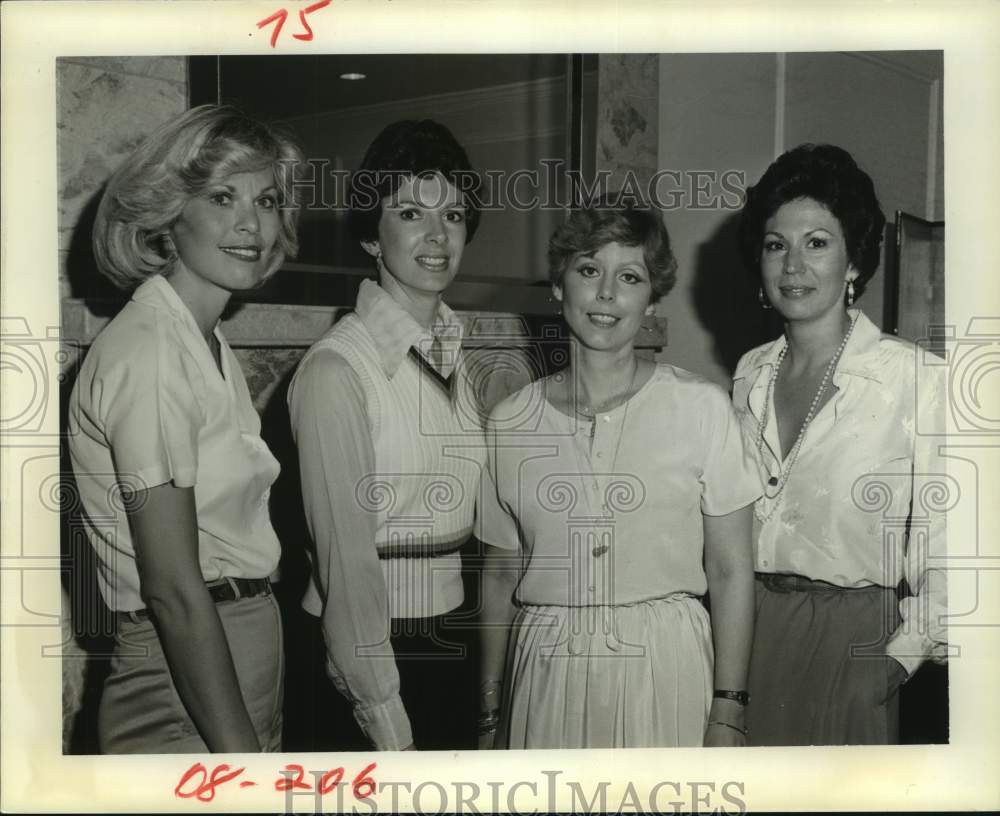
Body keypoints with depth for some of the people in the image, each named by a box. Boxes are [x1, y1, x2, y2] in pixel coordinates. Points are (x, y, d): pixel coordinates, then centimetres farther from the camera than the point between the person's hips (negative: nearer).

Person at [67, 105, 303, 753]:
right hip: (186, 707, -8)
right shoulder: (148, 352, -17)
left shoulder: (214, 350, 10)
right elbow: (174, 590, -20)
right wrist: (243, 753, -20)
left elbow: (224, 544, 7)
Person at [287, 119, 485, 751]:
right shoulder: (337, 368, -16)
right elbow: (345, 557, -17)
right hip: (374, 644, -7)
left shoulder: (452, 351, 6)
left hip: (452, 634, 7)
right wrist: (387, 725, -16)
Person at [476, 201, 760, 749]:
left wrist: (727, 712, -7)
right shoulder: (509, 422, 2)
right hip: (546, 678, 2)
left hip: (663, 668, -1)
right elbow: (500, 575, 9)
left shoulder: (701, 407, -4)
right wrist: (491, 712, 9)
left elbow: (730, 572, -2)